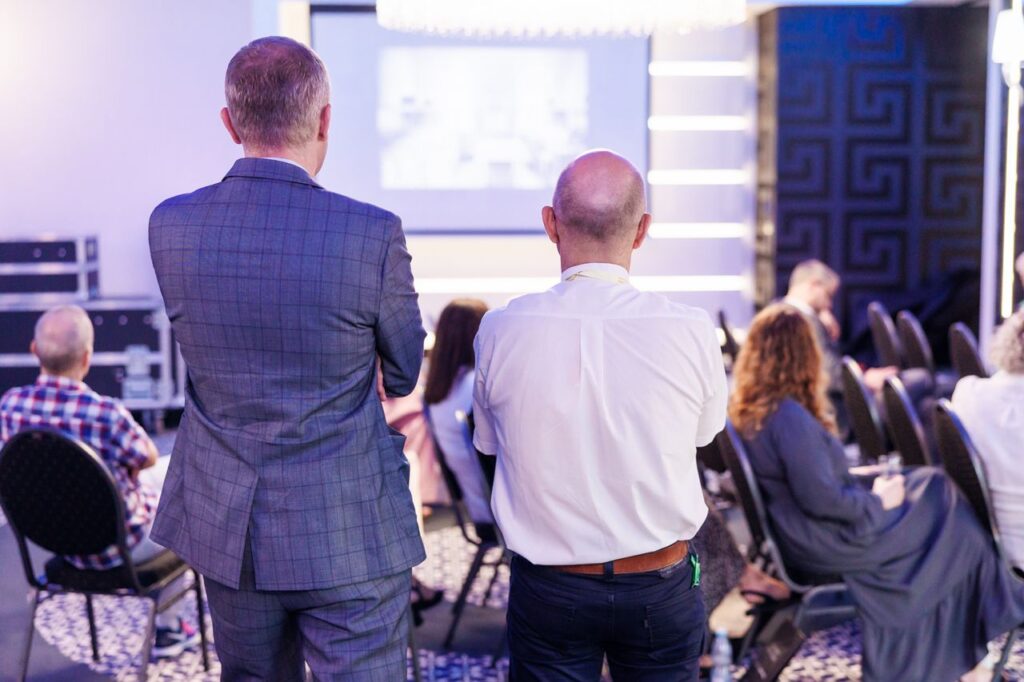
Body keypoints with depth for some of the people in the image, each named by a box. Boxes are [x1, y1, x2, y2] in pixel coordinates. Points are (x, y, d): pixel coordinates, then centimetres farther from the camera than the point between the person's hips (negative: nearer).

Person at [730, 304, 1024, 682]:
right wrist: (878, 500, -12)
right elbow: (822, 499, -26)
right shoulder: (790, 417, -27)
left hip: (792, 533, 10)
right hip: (820, 545, -10)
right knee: (950, 521, 2)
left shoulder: (747, 409, 2)